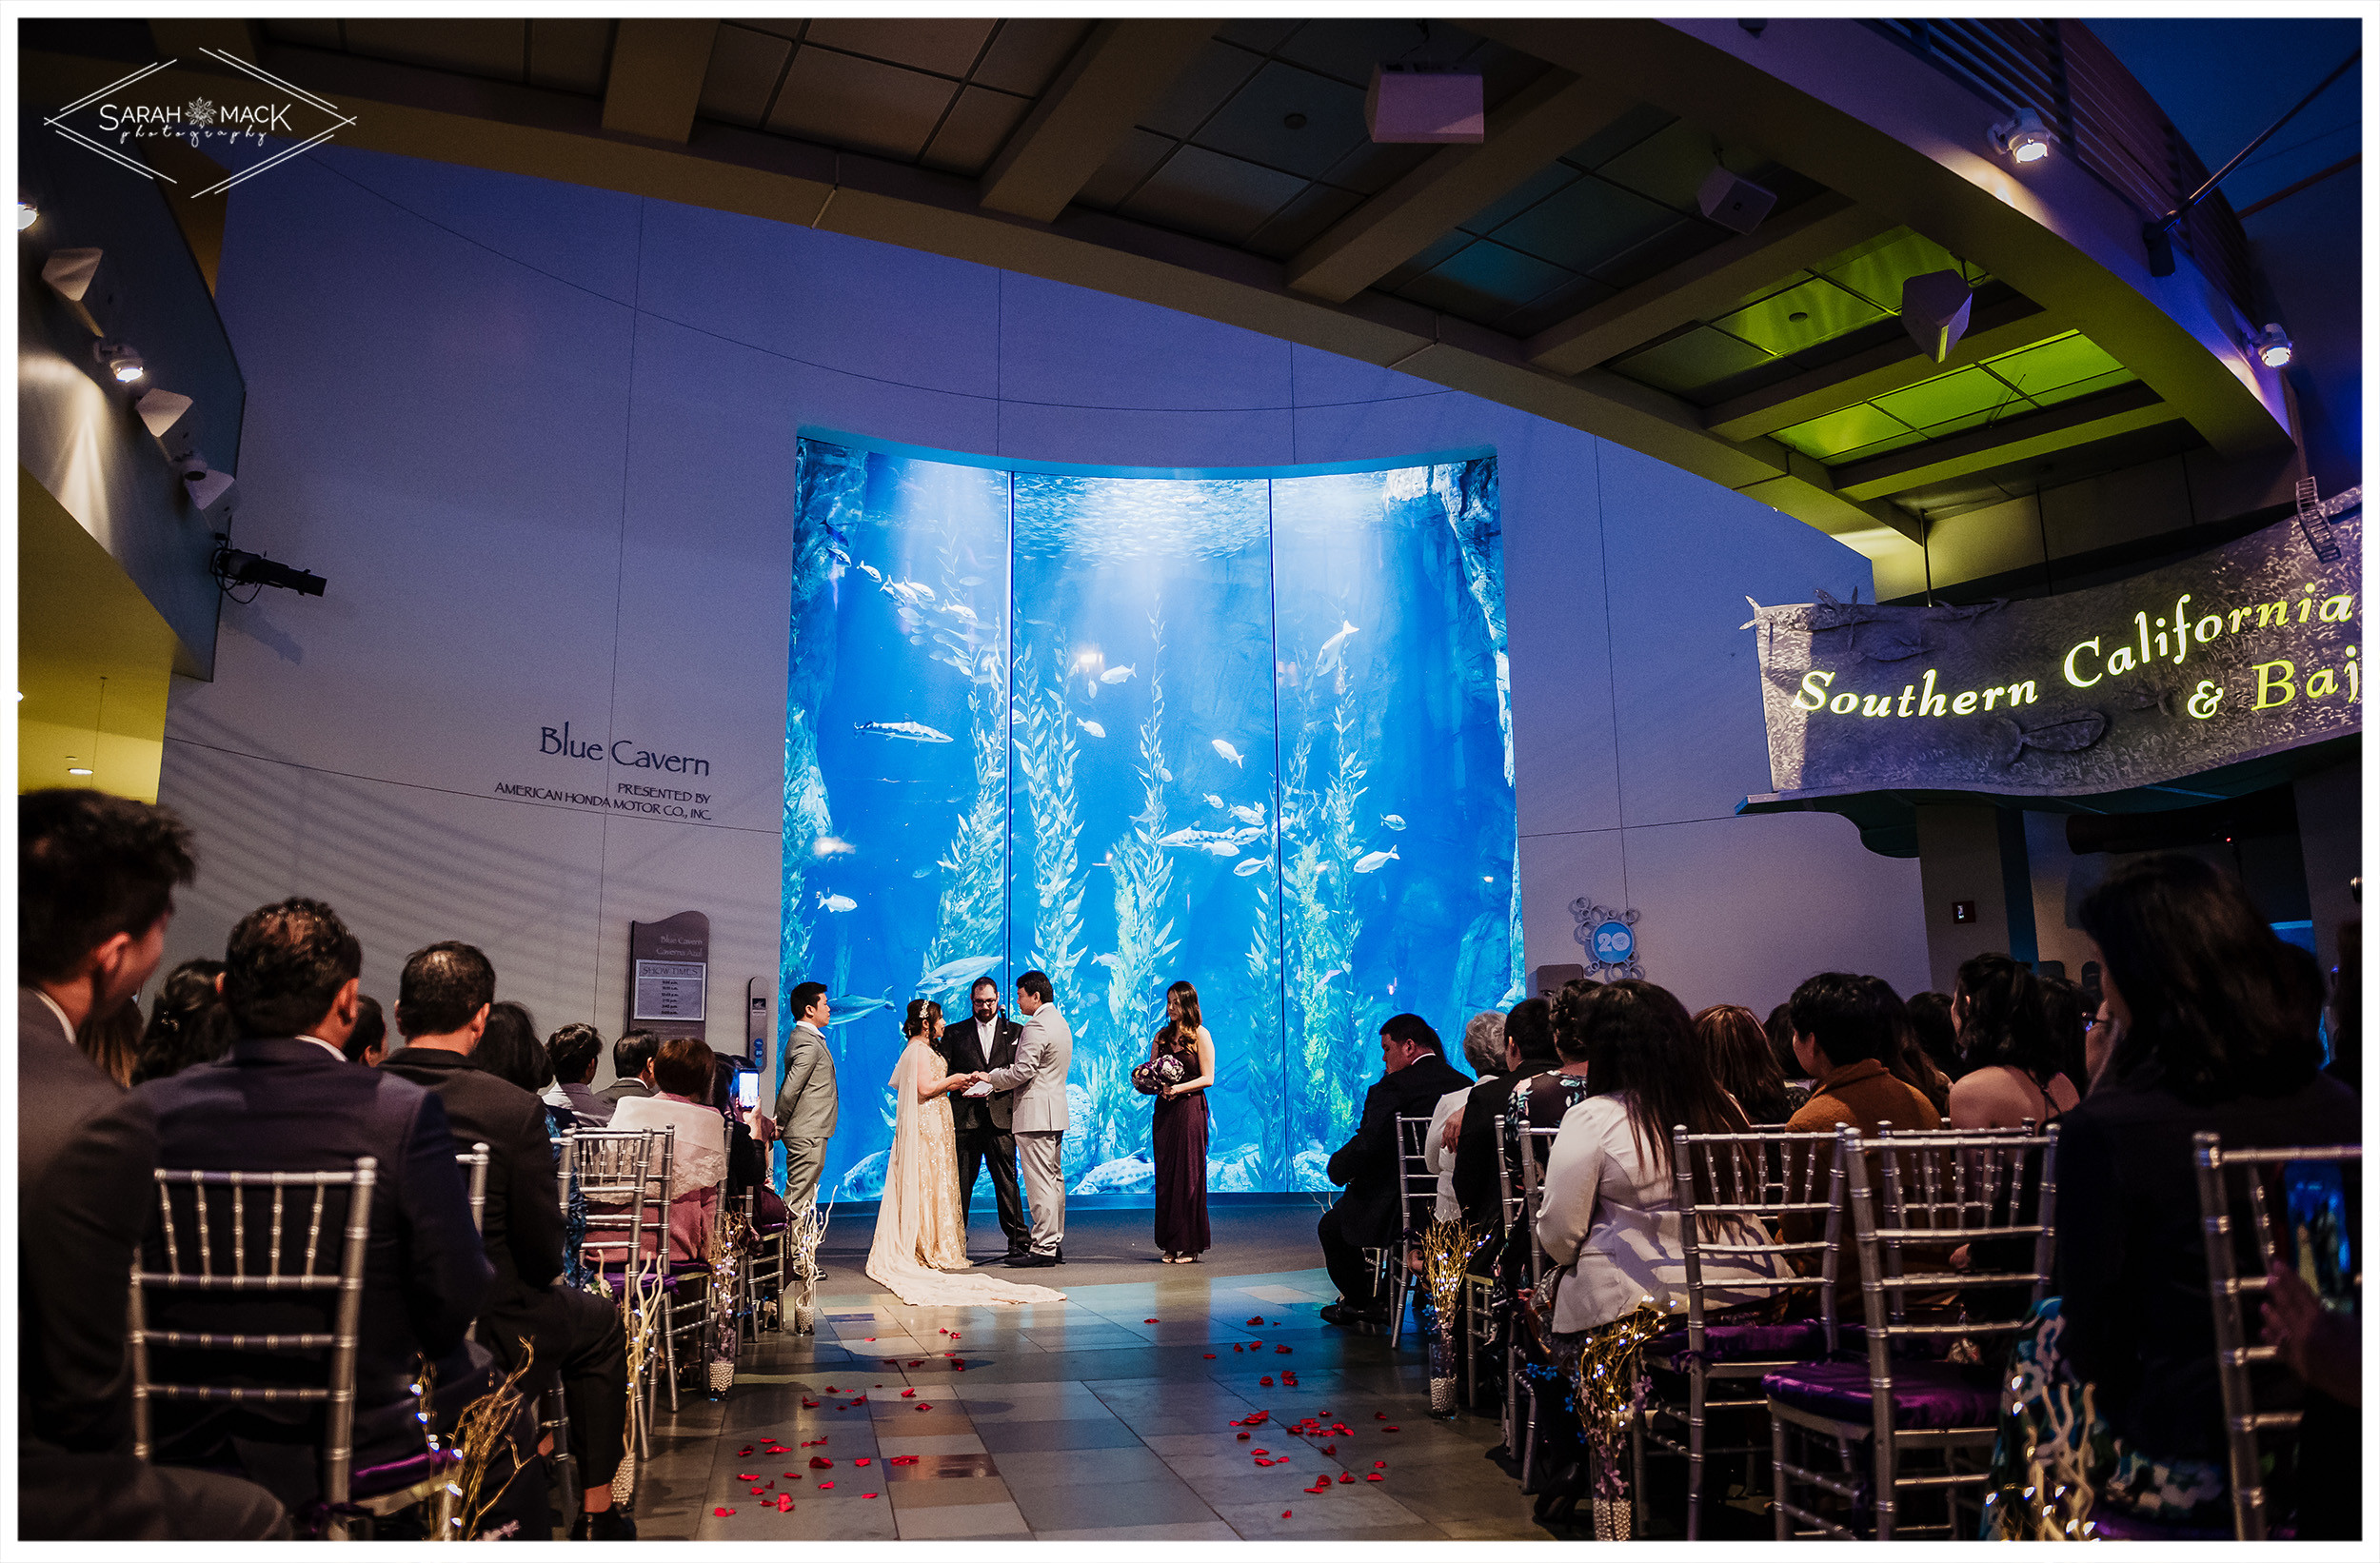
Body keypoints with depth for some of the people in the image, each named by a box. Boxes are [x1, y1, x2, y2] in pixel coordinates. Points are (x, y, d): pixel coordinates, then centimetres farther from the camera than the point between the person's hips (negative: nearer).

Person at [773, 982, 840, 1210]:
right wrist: (780, 1126, -9)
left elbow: (789, 1087, 20)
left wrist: (781, 1125, 19)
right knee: (797, 1200, -7)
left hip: (808, 1132, 10)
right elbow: (790, 1091, -21)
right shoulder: (808, 1045, -18)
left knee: (806, 1196, 12)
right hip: (807, 1134, -10)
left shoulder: (803, 1037, 15)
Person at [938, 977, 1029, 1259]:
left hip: (1001, 1116, -1)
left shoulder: (1015, 1031, 11)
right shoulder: (954, 1033, 13)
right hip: (965, 1117, 1)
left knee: (1007, 1180, -2)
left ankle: (1019, 1241, 4)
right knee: (961, 1181, 2)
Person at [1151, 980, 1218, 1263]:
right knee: (1165, 1175, 4)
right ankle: (1170, 1244, 10)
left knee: (1188, 1175, -4)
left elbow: (1208, 1078, -6)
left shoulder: (1200, 1034, -2)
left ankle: (1191, 1245, 2)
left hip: (1189, 1109, -5)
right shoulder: (1162, 1035, 14)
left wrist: (1179, 1088, -17)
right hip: (1163, 1109, 5)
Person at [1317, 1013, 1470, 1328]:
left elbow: (1364, 1146, -22)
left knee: (1331, 1226, 18)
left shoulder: (1393, 1088, -17)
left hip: (1397, 1211, -8)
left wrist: (1337, 1169, -1)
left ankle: (1359, 1302, 31)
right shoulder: (1465, 1085, 2)